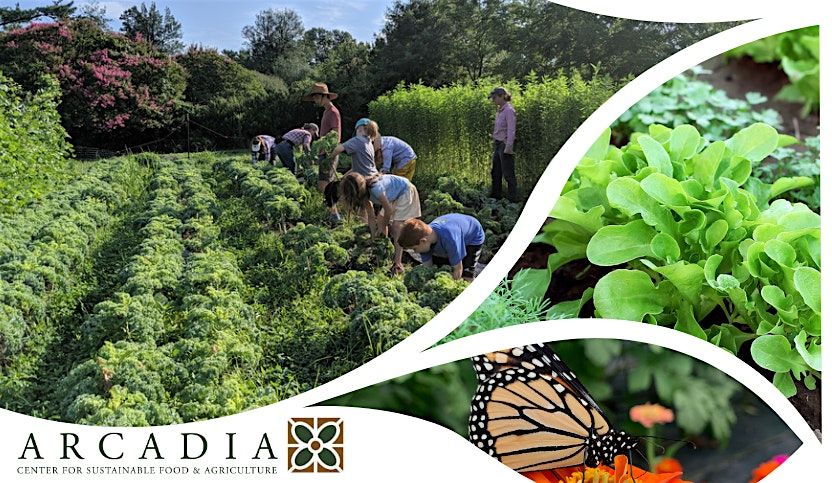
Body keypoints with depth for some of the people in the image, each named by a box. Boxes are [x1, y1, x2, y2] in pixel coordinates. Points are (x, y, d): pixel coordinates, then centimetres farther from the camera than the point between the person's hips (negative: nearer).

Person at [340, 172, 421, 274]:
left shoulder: (375, 189, -37)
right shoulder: (364, 192, -11)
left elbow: (388, 210, -24)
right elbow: (371, 217, -5)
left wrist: (383, 227, -9)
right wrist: (374, 237, -7)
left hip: (405, 192, -9)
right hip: (394, 195, 9)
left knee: (396, 225, -16)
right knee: (379, 221, 4)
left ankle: (397, 263, -17)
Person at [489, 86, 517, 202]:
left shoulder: (509, 110, -15)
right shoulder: (500, 110, 12)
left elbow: (511, 131, -19)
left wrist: (508, 147, -23)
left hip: (505, 144, -9)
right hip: (498, 144, 10)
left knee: (508, 173, -4)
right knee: (495, 172, 15)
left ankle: (513, 199, 2)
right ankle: (495, 196, 26)